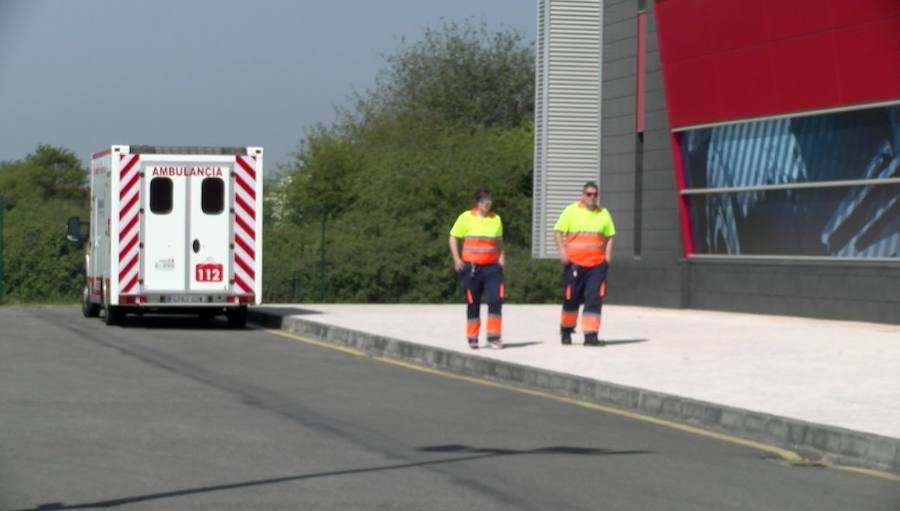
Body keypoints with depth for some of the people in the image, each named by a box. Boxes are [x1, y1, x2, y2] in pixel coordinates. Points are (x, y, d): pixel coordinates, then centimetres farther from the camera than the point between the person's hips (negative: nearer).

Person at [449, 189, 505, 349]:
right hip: (471, 267, -2)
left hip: (491, 266, 2)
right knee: (472, 304, 5)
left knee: (496, 300, -12)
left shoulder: (496, 219, 7)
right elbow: (453, 237, 5)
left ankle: (493, 337, -7)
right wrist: (456, 259, -5)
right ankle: (472, 338, 16)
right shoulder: (466, 217, -2)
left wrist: (501, 257, 6)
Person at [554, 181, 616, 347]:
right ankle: (566, 331, 25)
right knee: (571, 298, 7)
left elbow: (609, 236, 17)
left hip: (597, 264, 2)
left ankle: (591, 335, -7)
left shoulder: (604, 214, 11)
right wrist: (562, 251, -10)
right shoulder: (571, 211, 2)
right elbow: (558, 231, 2)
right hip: (575, 263, -2)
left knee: (595, 299, -7)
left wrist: (608, 256, 4)